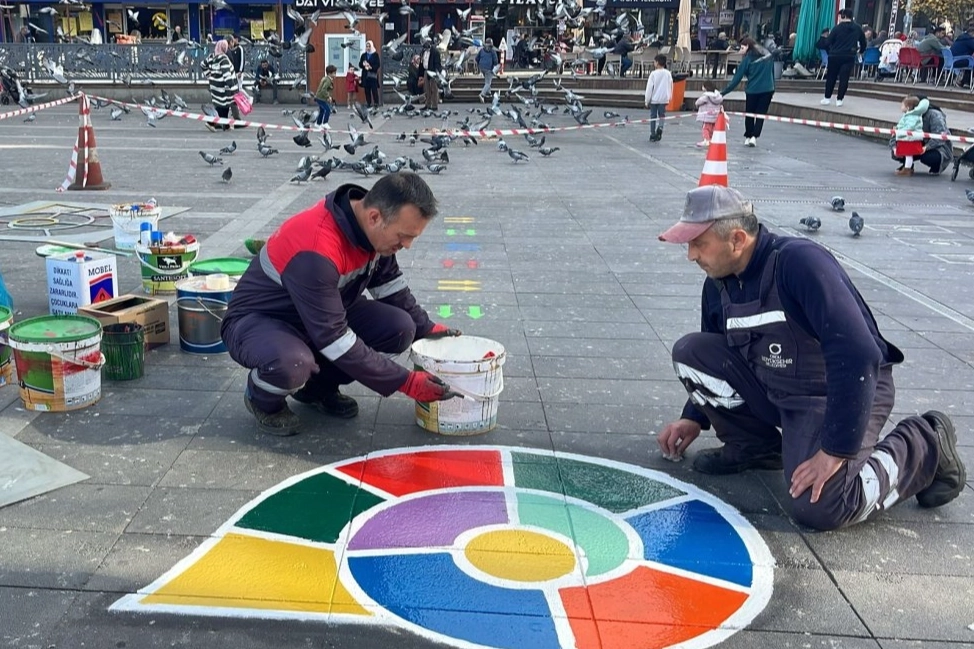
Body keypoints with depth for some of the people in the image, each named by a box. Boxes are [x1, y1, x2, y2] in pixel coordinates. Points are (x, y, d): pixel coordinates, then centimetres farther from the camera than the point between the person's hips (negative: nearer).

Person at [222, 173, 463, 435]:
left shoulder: (374, 227, -12)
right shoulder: (316, 252, -36)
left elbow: (388, 282, 9)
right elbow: (334, 340, -32)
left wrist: (425, 328, 1)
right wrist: (405, 382, -29)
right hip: (257, 321, -7)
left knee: (399, 328, -14)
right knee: (291, 364, -41)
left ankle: (318, 386, 8)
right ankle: (263, 399, -3)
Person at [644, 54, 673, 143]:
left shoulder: (653, 73, -8)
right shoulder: (668, 73, 2)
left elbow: (649, 87, -8)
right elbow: (671, 86, 10)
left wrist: (647, 100, -2)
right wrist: (669, 97, 23)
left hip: (654, 99, -2)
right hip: (664, 99, 2)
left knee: (653, 116, 8)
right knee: (662, 115, 9)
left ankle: (653, 135, 9)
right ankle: (660, 127, -22)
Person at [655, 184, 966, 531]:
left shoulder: (799, 262, -27)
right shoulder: (718, 284, -2)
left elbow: (857, 356, -33)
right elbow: (713, 359, 17)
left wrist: (836, 450, -31)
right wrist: (695, 417, 10)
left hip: (847, 391, -7)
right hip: (774, 390, 7)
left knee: (817, 508, -26)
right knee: (689, 351, -8)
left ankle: (923, 451, 0)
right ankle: (755, 446, 9)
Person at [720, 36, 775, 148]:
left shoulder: (747, 59, -7)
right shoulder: (768, 55, 4)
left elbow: (737, 78, -9)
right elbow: (772, 72, 10)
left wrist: (723, 92, -7)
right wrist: (772, 88, 18)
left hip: (752, 91, -2)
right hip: (767, 90, 3)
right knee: (761, 114, 8)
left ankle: (748, 137, 20)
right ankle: (754, 137, -4)